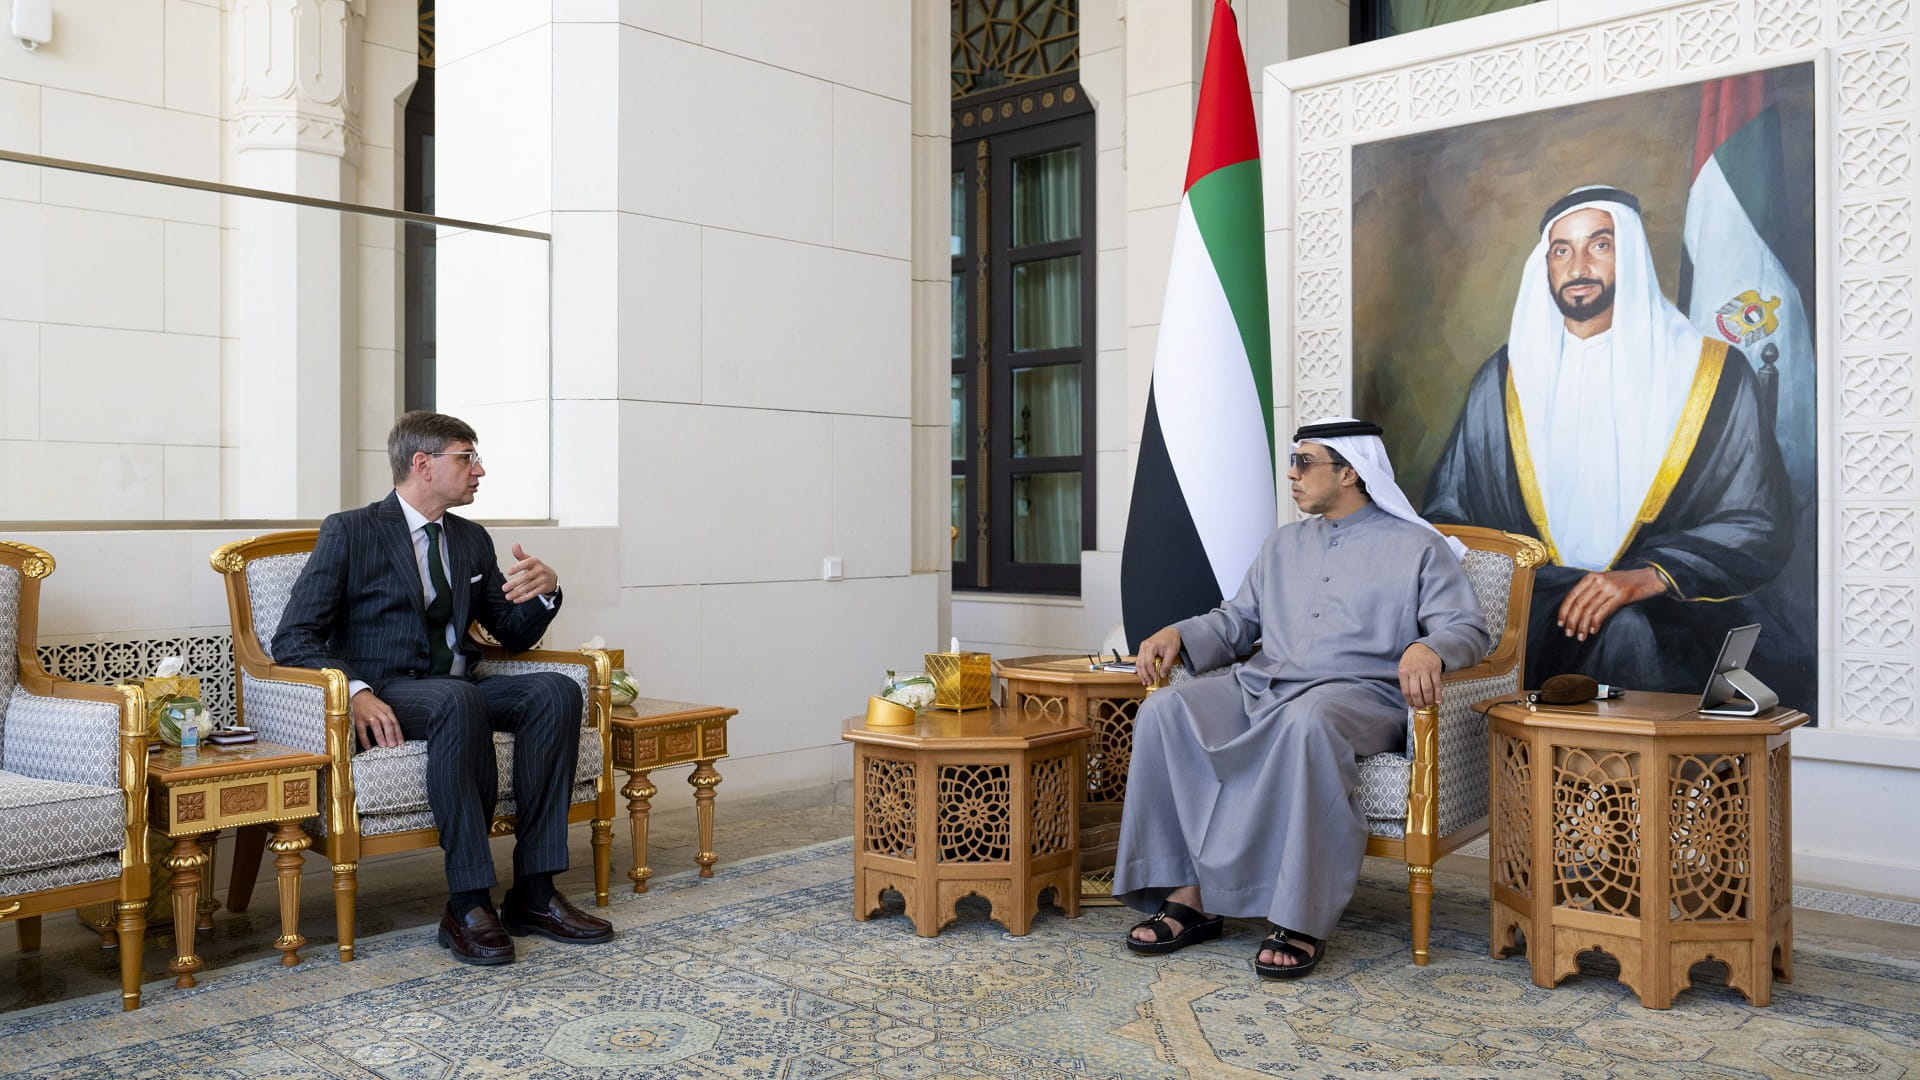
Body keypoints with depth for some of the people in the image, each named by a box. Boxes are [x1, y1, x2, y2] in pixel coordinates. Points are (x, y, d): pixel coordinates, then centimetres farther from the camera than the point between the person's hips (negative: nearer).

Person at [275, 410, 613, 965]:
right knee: (460, 700, -38)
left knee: (555, 690, -23)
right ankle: (468, 905, -33)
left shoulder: (472, 540, 17)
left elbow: (515, 634, 20)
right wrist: (356, 691, -26)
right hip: (384, 696, -6)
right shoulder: (349, 532, -1)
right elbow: (293, 638, -7)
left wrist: (545, 590, -4)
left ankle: (534, 892, -25)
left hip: (457, 689, 6)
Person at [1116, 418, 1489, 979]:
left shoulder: (1419, 547, 10)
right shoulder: (1282, 544, 26)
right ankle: (1189, 896, -22)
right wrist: (1178, 634, 5)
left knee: (1306, 722, -42)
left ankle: (1301, 920, -35)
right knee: (1163, 711, -23)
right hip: (1260, 685, 5)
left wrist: (1427, 649, -24)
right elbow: (1236, 622, 25)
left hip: (1359, 694, -5)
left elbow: (1467, 629, 0)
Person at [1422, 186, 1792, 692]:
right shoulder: (1504, 379, 14)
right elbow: (1447, 510, 14)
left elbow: (1761, 524, -1)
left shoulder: (1712, 373, 6)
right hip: (1528, 598, 2)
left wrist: (1650, 577, -19)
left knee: (1622, 628, -37)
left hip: (1664, 611, -1)